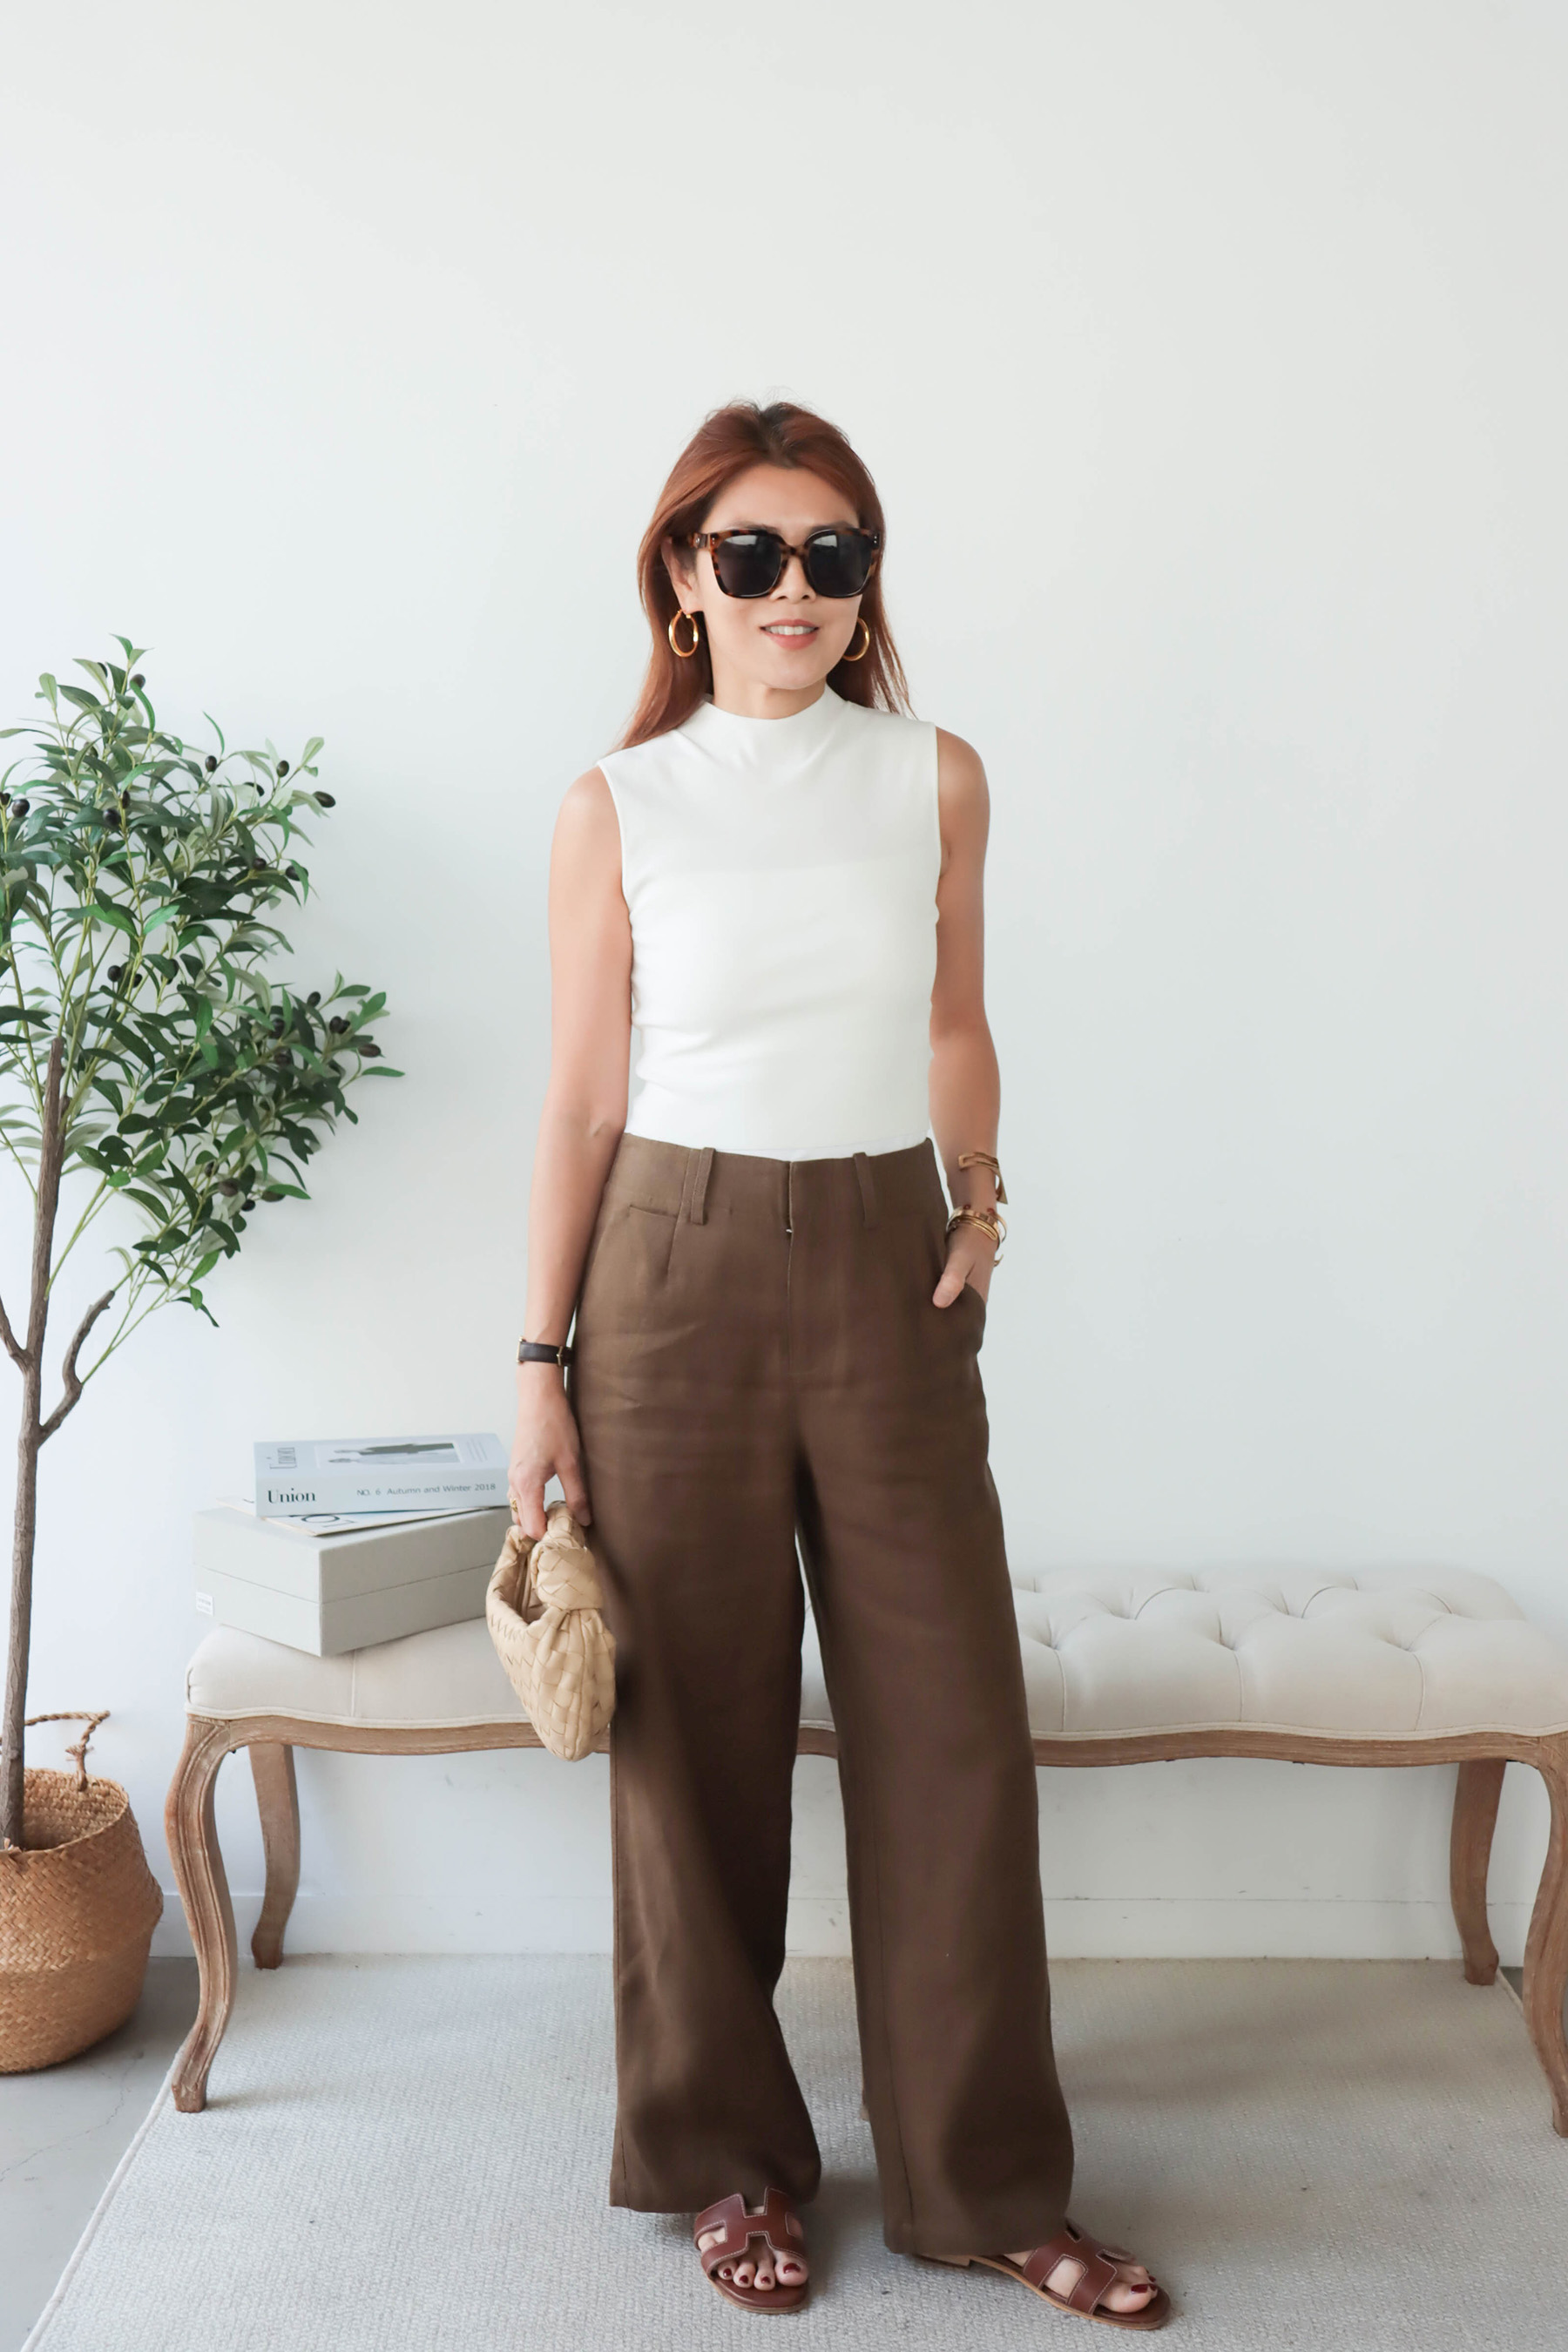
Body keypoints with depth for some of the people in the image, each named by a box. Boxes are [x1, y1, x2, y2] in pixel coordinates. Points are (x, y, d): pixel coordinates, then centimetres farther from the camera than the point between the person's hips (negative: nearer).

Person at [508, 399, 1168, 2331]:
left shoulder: (937, 779, 6)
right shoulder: (618, 810, 0)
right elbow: (581, 1098, 1)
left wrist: (980, 1187, 1)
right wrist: (543, 1363, 0)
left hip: (889, 1270, 2)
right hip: (682, 1268, -1)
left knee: (951, 1719, 5)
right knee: (701, 1726, 7)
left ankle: (985, 2181, 24)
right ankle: (730, 2156, 30)